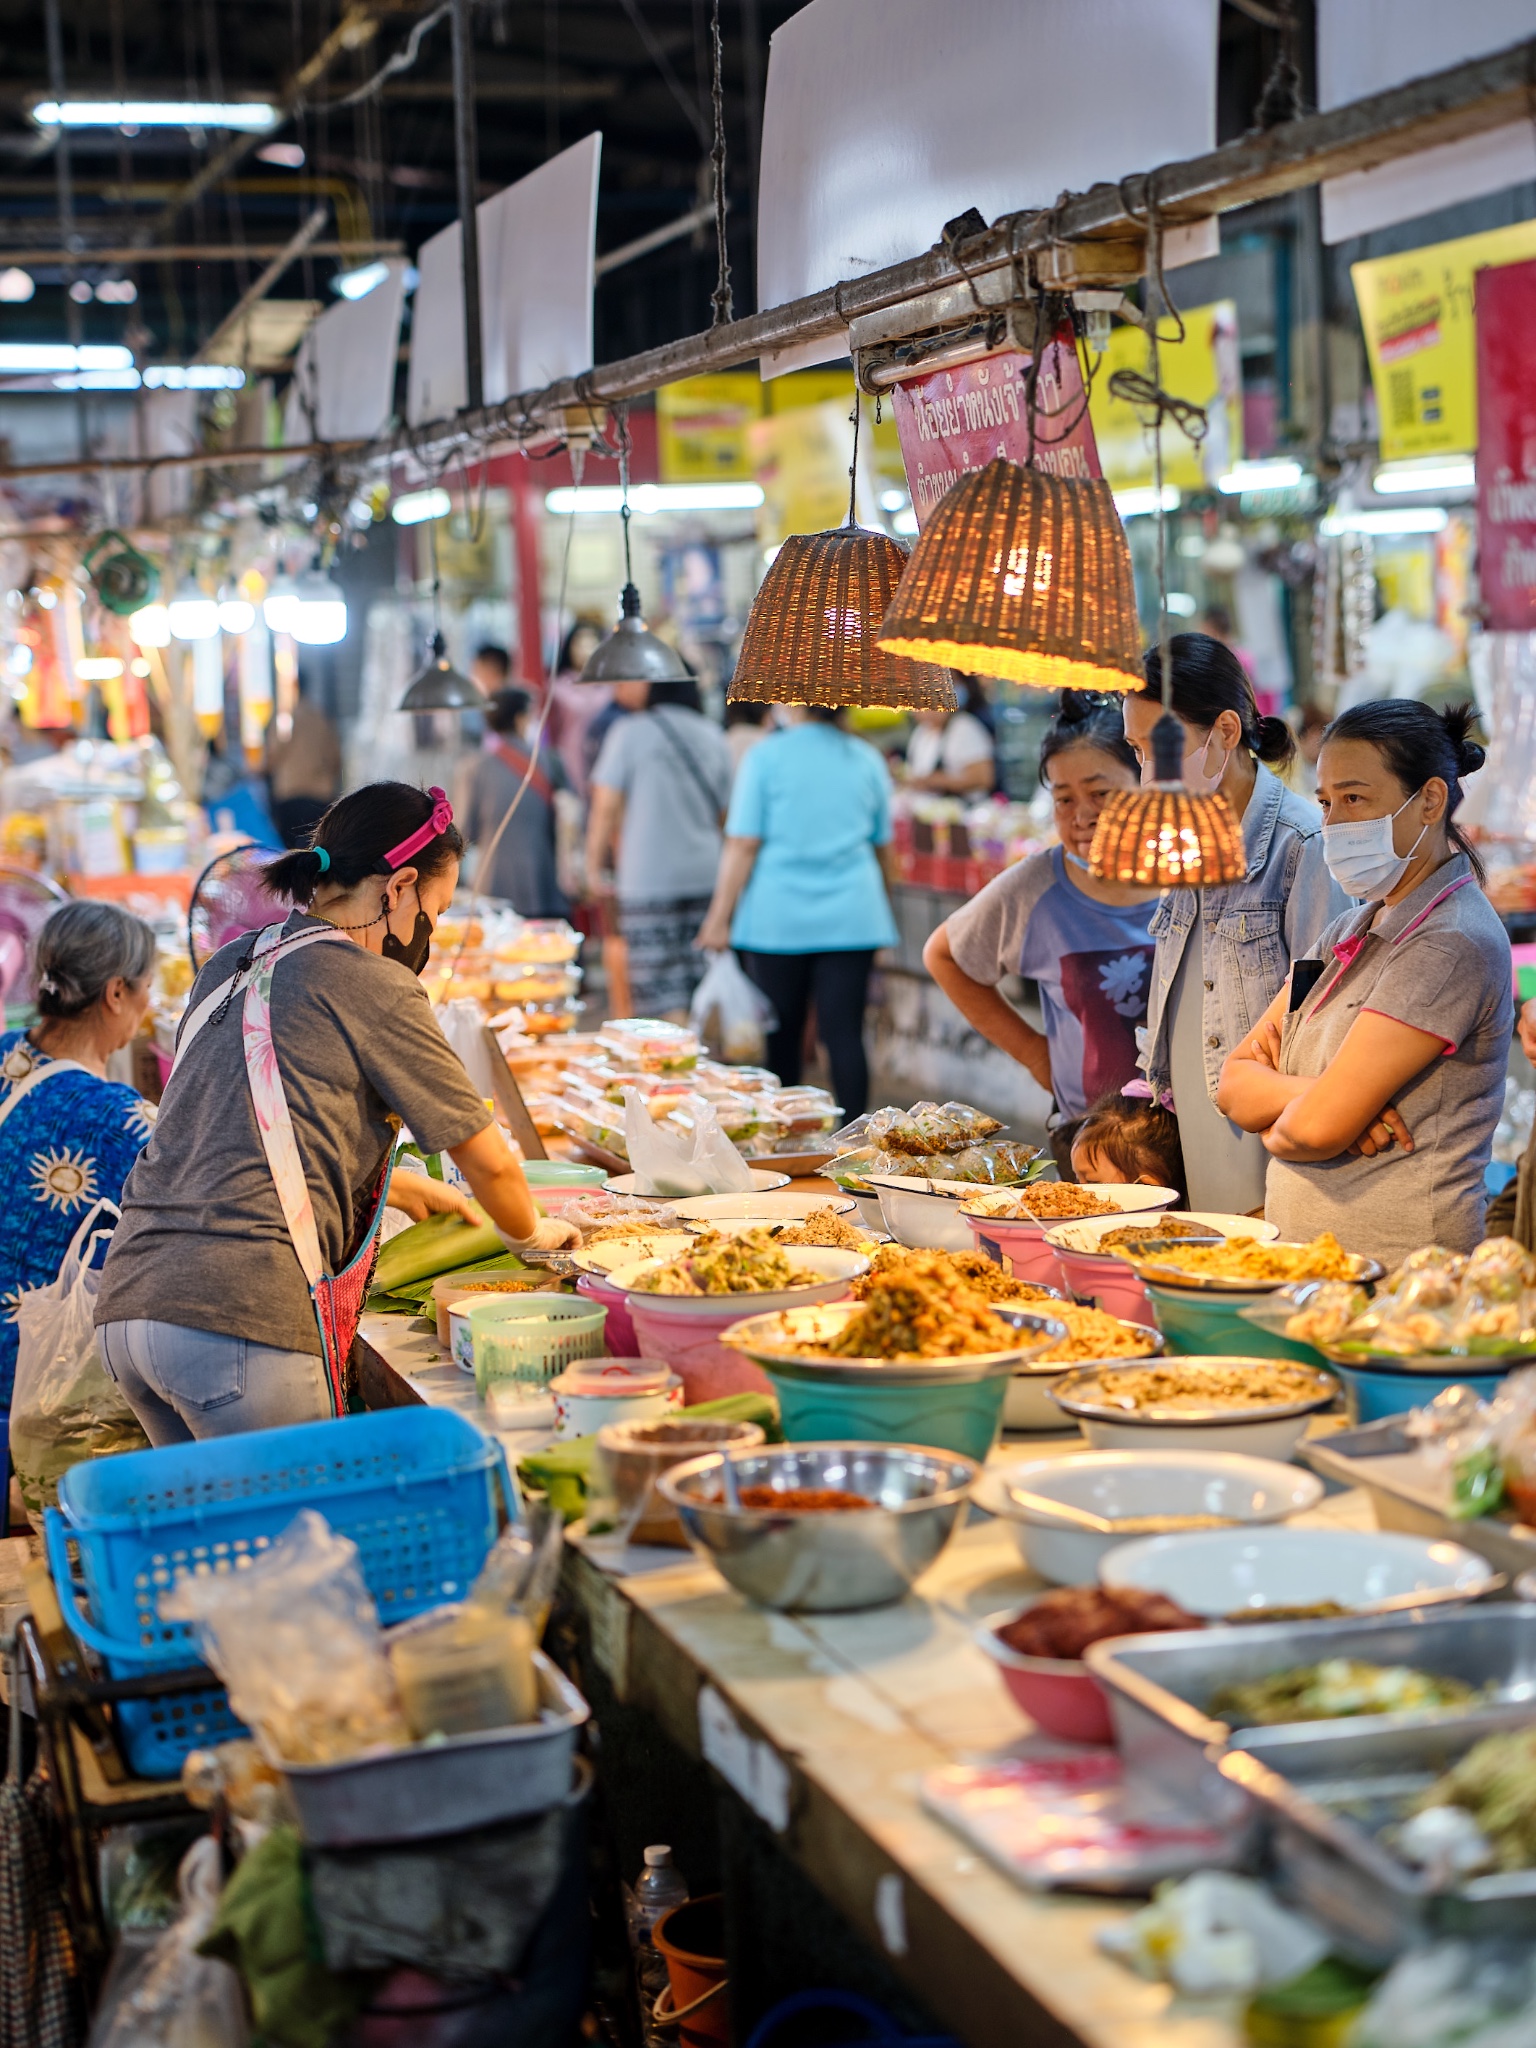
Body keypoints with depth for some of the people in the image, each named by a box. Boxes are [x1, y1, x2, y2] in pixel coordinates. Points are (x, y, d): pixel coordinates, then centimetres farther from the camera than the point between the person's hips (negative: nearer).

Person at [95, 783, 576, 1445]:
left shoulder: (229, 966, 19)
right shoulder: (376, 987, -3)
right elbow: (488, 1163, 4)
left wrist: (405, 1190, 42)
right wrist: (530, 1232, 26)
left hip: (128, 1300, 8)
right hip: (243, 1312, -8)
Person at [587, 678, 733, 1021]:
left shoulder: (630, 732, -6)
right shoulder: (713, 736, 9)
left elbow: (606, 808, -7)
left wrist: (594, 867, 2)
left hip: (648, 877, -5)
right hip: (706, 874, 5)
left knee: (662, 993, -6)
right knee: (705, 993, 9)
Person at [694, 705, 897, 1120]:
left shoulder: (766, 757, -3)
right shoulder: (868, 760, 8)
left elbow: (743, 845, -6)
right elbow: (882, 848, 18)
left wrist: (720, 916, -2)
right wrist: (881, 908, 33)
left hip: (777, 918, -2)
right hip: (852, 918, 2)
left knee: (782, 1037, 7)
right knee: (845, 1034, -1)